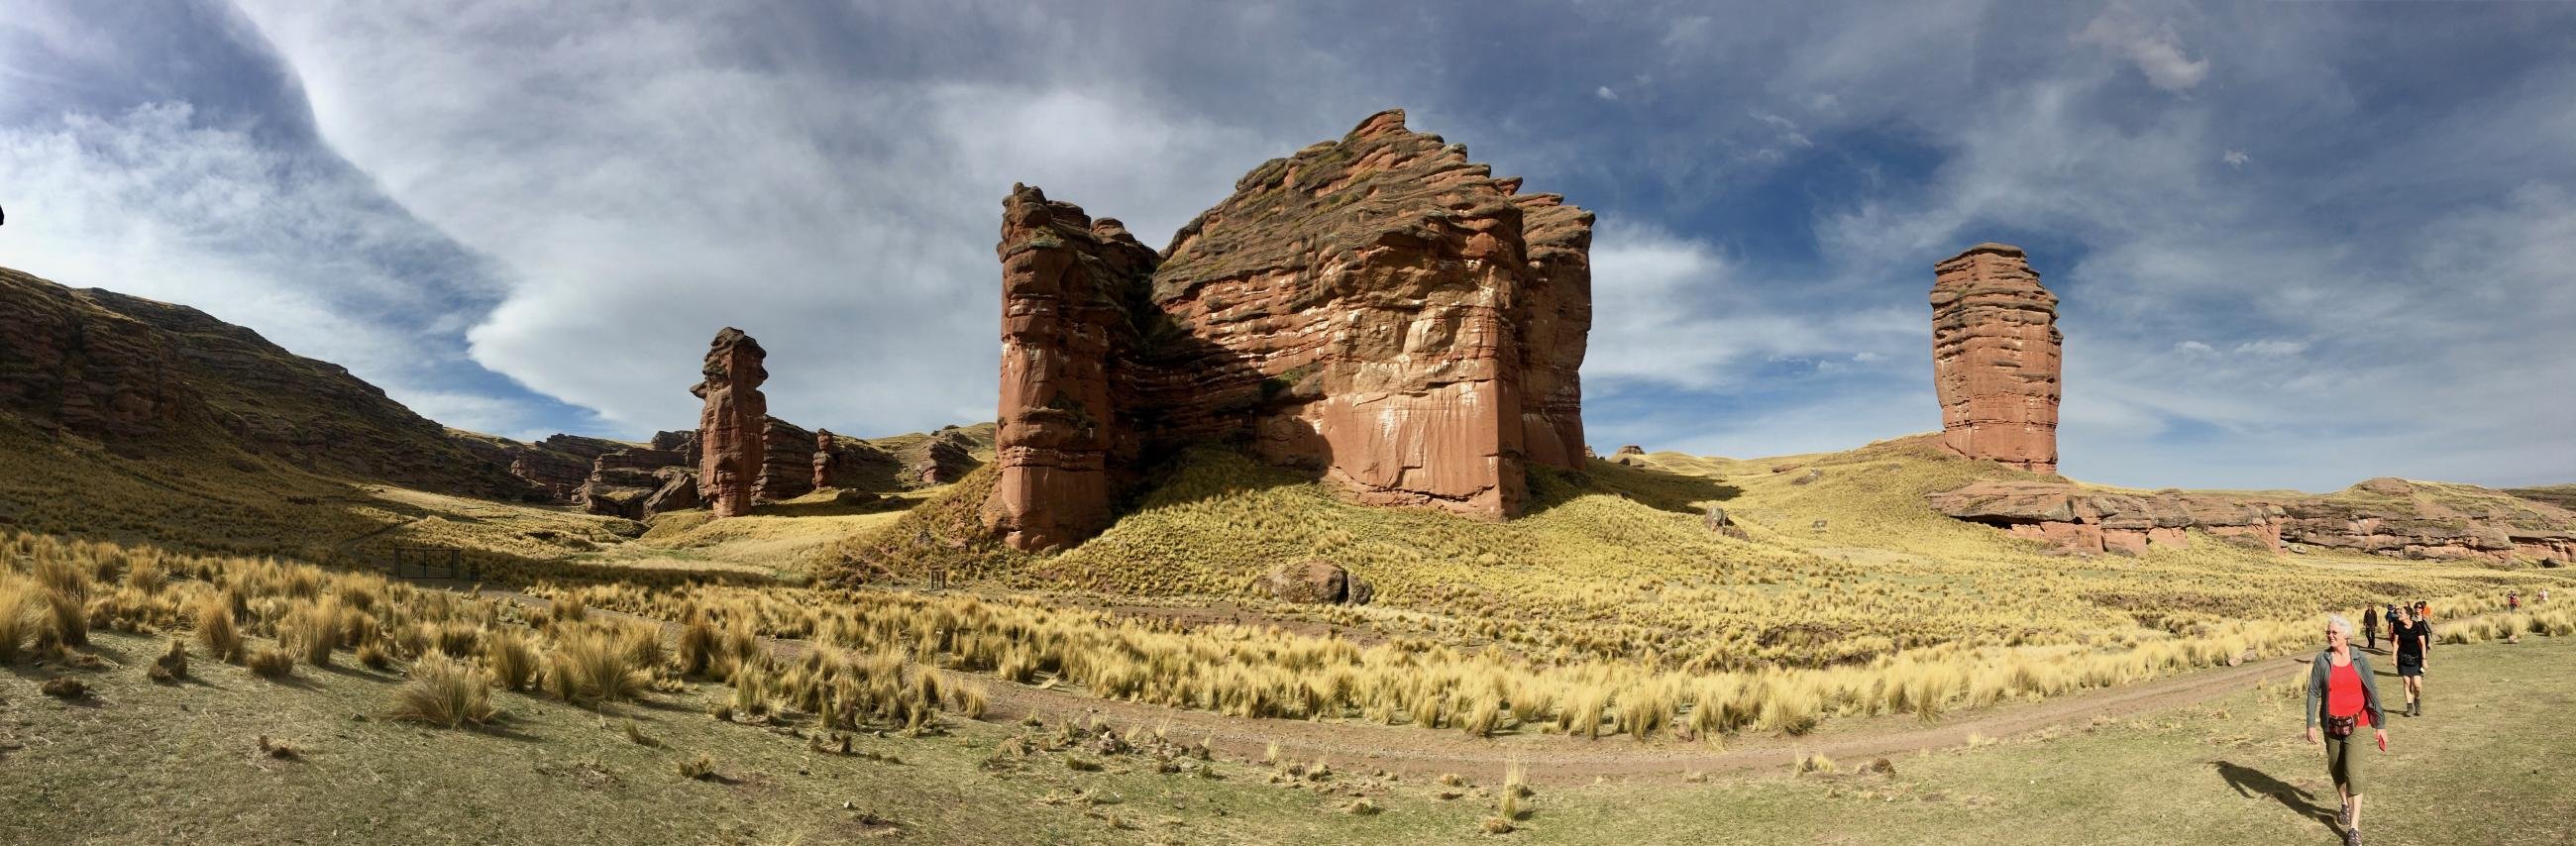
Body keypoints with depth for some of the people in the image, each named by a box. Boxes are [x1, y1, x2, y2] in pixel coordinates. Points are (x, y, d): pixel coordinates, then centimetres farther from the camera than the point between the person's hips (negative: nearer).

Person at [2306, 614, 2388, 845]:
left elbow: (2372, 691, -3)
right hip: (2332, 724, 2)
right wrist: (2310, 724, -6)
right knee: (2335, 769, 15)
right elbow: (2313, 692, -2)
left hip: (2355, 723, -2)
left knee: (2353, 772, -9)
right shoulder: (2321, 660, -5)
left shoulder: (2360, 659, -7)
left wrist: (2380, 724, -4)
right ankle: (2345, 804, 43)